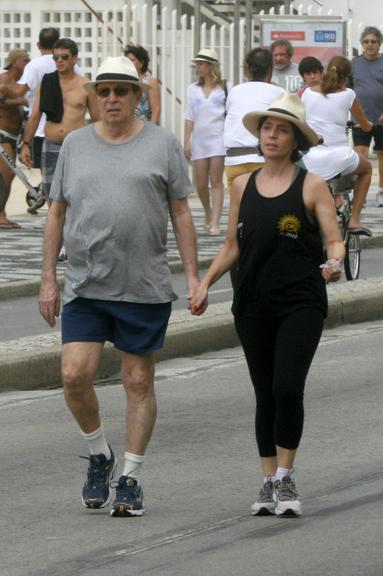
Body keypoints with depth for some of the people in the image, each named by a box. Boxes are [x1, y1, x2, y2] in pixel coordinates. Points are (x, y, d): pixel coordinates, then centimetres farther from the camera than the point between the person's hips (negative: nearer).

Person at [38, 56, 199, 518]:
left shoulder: (162, 144, 3)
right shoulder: (75, 145, 9)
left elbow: (181, 213, 4)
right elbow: (56, 214, 12)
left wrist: (192, 276, -1)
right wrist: (48, 280, 7)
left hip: (144, 288, -2)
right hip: (85, 287, 2)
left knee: (139, 383, 3)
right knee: (75, 375, -10)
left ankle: (130, 479, 13)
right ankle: (99, 455, 15)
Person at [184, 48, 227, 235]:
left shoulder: (224, 88, 2)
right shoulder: (193, 89, 11)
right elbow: (189, 117, 10)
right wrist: (186, 142, 4)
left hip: (218, 137, -3)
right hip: (199, 138, 3)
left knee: (216, 181, -9)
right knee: (201, 184, 4)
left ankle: (215, 223, -11)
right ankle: (208, 214, 29)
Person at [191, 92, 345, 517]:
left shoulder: (311, 186, 0)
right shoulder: (243, 186, 11)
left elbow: (334, 240, -4)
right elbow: (232, 246, 17)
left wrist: (333, 264, -26)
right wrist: (205, 283, 6)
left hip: (301, 303, -4)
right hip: (254, 303, 4)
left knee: (287, 387, -16)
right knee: (265, 395, 7)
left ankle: (285, 480, -4)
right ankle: (269, 483, 14)